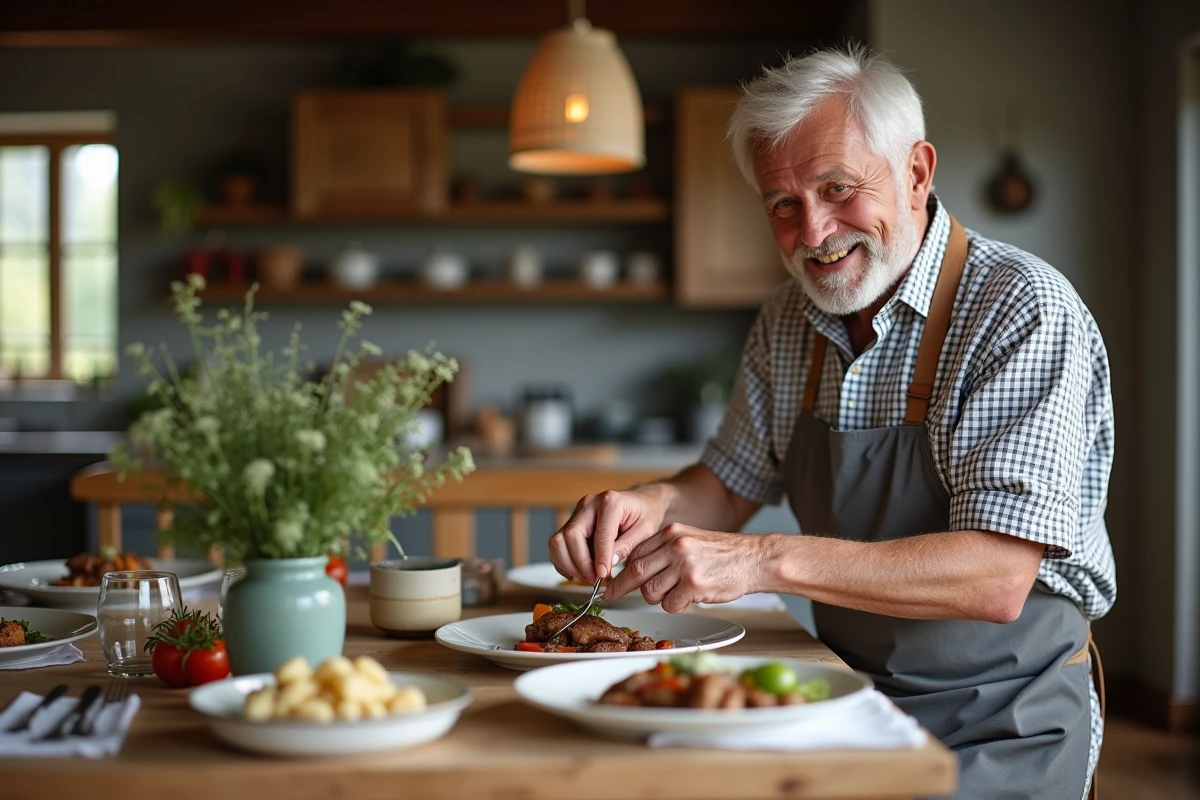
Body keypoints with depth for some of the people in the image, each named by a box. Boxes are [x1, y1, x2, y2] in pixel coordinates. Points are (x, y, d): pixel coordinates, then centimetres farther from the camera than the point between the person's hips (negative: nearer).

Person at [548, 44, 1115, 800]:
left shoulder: (1024, 310, -17)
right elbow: (733, 483, 15)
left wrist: (768, 560, -33)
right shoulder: (788, 321, 5)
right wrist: (655, 503, -8)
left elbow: (997, 580, -25)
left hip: (1002, 729, -5)